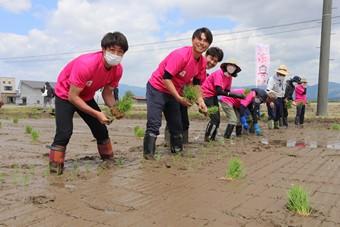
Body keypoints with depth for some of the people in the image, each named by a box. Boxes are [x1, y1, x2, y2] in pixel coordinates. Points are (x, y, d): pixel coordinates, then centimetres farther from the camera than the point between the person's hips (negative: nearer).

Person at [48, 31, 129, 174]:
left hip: (87, 97, 6)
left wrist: (114, 108, -25)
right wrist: (97, 114, -35)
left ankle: (109, 162, 24)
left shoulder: (117, 70, -17)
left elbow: (107, 93, -3)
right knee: (64, 132, -21)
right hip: (65, 95, -6)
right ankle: (54, 169, -9)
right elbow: (72, 97, -32)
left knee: (101, 130, 7)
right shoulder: (86, 64, -37)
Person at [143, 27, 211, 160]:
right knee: (154, 124, -13)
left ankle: (177, 151, 27)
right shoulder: (181, 55, -27)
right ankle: (148, 155, -6)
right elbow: (166, 78, -28)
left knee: (177, 124, 14)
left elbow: (196, 83, 9)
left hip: (174, 92, 8)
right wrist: (179, 98, -29)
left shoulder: (202, 63, -3)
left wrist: (200, 101, -4)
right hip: (157, 88, -8)